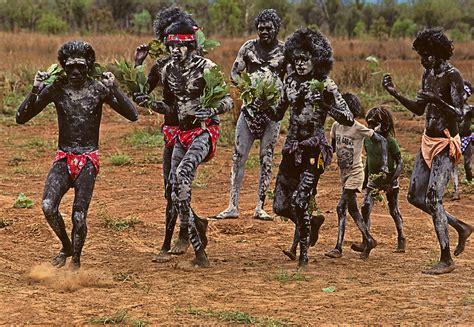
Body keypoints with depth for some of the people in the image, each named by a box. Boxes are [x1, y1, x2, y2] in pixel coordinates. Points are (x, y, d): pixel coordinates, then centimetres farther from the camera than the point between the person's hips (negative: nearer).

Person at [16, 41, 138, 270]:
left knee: (79, 216, -9)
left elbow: (133, 115, -10)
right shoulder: (56, 89, -1)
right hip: (63, 158, 1)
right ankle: (66, 247, 10)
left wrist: (113, 89, -21)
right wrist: (35, 90, -17)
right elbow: (21, 118, -3)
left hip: (88, 160, -1)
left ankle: (76, 259, 15)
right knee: (48, 206, -18)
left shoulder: (99, 89, -3)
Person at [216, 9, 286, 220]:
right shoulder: (249, 47, 5)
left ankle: (259, 208, 6)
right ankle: (233, 206, -2)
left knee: (266, 159, 2)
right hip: (250, 106, 1)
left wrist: (279, 92, -15)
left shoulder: (284, 51, 2)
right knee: (238, 156, -4)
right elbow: (234, 72, 5)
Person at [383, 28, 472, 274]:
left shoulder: (452, 76, -16)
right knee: (415, 197, 10)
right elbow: (419, 109, 19)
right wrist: (395, 94, 9)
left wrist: (437, 100, -37)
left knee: (433, 199, -13)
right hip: (428, 141, 9)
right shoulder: (428, 74, 9)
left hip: (446, 144, -9)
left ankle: (446, 260, -5)